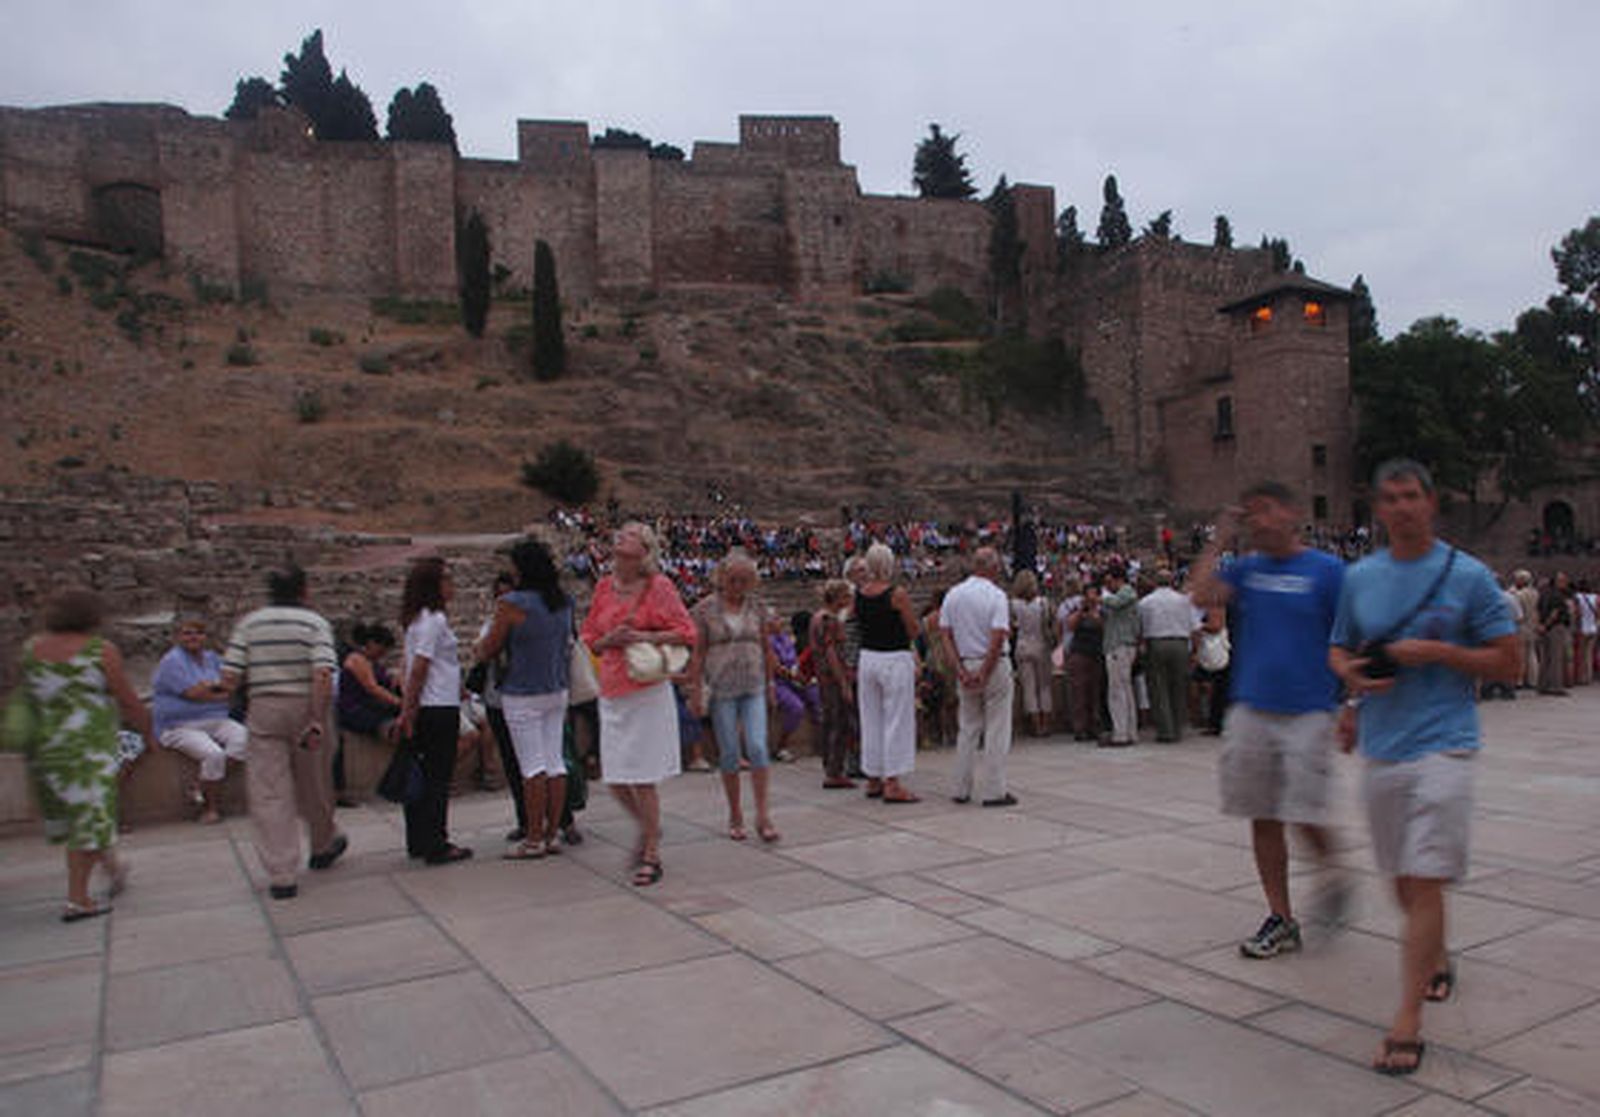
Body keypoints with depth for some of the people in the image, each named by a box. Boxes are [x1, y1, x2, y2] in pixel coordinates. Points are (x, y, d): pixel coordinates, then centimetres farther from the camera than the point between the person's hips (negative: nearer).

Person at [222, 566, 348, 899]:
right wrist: (317, 719, -16)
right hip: (305, 708, -1)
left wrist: (255, 678, 17)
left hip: (263, 711, 1)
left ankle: (280, 876, 1)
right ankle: (324, 846, 39)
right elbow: (323, 676, -18)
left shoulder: (249, 623, 2)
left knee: (268, 793, 3)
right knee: (313, 786, 17)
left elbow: (229, 678, -3)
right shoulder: (315, 623, -4)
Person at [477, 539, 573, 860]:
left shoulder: (511, 604, -14)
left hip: (523, 695, -6)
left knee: (532, 765, -2)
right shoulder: (564, 602, 4)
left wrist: (479, 648, 15)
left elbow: (487, 651, -5)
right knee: (555, 761, 8)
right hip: (558, 691, 6)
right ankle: (552, 833, 14)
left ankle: (534, 839, 3)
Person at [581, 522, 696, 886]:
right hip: (612, 692, 5)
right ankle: (647, 827, 35)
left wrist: (644, 637, -17)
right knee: (614, 779, 7)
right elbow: (589, 638, 15)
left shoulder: (658, 586, -4)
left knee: (642, 779, -2)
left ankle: (651, 855, 13)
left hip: (647, 691, -5)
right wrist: (610, 639, -6)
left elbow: (686, 632, -5)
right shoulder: (604, 587, 10)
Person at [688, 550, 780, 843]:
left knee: (758, 747, -9)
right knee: (729, 753, 3)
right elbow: (697, 653, -1)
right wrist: (695, 689, -5)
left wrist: (770, 683, 14)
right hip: (721, 688, -2)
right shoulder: (705, 608, -2)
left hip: (753, 687, 2)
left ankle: (763, 815, -3)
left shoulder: (757, 607, 7)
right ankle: (735, 816, 16)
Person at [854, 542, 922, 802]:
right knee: (897, 721, 0)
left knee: (871, 720, 13)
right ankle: (892, 783, -1)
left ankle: (874, 780, 21)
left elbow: (860, 623, 11)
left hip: (867, 657, 6)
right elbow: (913, 631, -7)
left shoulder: (859, 594, 2)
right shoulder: (897, 594, -14)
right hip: (895, 659, -6)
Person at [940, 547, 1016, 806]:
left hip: (965, 665, 5)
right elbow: (998, 638, -19)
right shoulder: (996, 595, -12)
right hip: (994, 665, -5)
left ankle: (961, 790, 16)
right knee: (996, 729, 2)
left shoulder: (953, 594, 4)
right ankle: (994, 791, 4)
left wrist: (960, 669, -4)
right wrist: (984, 674, -13)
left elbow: (945, 634, 0)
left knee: (967, 728, 14)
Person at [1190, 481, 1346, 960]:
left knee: (1306, 816, -6)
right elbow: (1203, 596, -7)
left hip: (1307, 713, -4)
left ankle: (1332, 876, 27)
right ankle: (1280, 919, 20)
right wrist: (1217, 541, -3)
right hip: (1251, 710, 4)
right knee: (1264, 819, 7)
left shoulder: (1327, 570, -2)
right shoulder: (1247, 569, 9)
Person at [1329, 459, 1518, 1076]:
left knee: (1424, 879, -10)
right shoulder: (1359, 576, 9)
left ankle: (1408, 1021, -6)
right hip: (1380, 746, 5)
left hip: (1442, 744, -5)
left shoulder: (1468, 575, -3)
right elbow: (1339, 648, 18)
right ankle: (1436, 957, 43)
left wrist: (1435, 652, -16)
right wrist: (1352, 673, -4)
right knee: (1401, 876, 16)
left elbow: (1506, 660, -3)